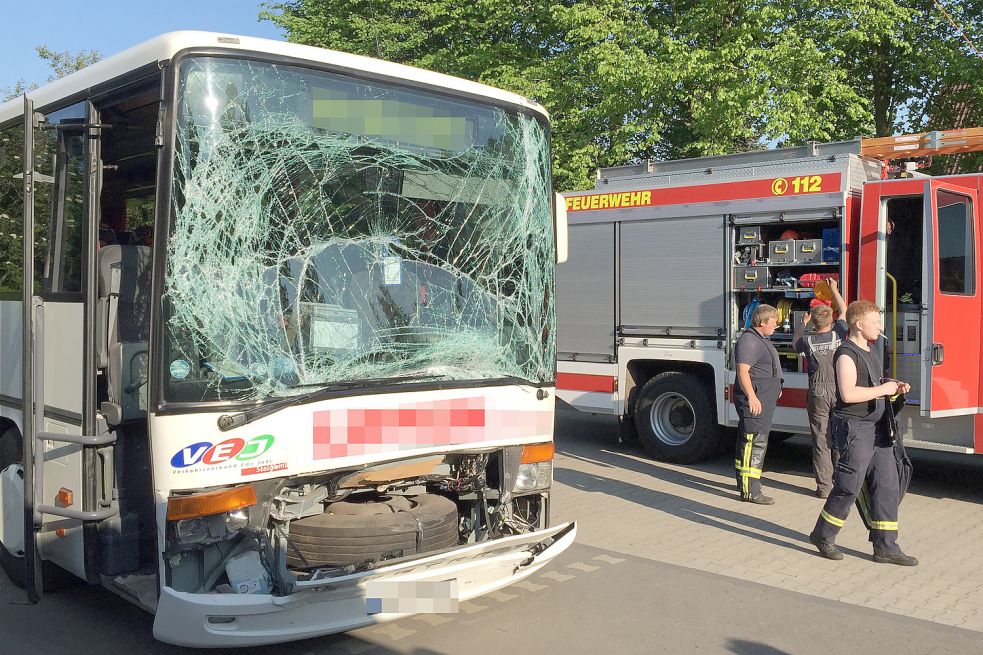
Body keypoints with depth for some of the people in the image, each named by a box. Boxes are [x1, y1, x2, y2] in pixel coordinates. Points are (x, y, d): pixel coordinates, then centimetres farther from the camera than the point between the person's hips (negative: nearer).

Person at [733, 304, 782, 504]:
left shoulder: (762, 340, 18)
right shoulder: (749, 341, -17)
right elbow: (742, 371, -25)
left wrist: (775, 388, 38)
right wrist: (751, 397, -32)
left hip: (764, 400, 11)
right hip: (755, 401, -11)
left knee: (748, 441, 17)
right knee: (755, 442, -12)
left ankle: (743, 482, 27)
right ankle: (750, 492, -11)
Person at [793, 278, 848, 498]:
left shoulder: (808, 341, -3)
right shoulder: (838, 334, -3)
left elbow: (795, 342, 23)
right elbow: (843, 311, 17)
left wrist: (803, 323, 37)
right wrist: (834, 289, 30)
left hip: (818, 395, -1)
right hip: (839, 393, 1)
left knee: (821, 441, 3)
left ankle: (824, 486, 4)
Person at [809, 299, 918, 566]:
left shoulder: (871, 351, 16)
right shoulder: (846, 354, -14)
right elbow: (848, 394, -25)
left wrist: (894, 387, 10)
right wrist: (882, 389, -16)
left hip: (877, 429, 9)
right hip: (854, 428, -9)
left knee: (887, 484, 6)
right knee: (849, 486, -3)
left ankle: (885, 546, 11)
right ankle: (823, 536, 14)